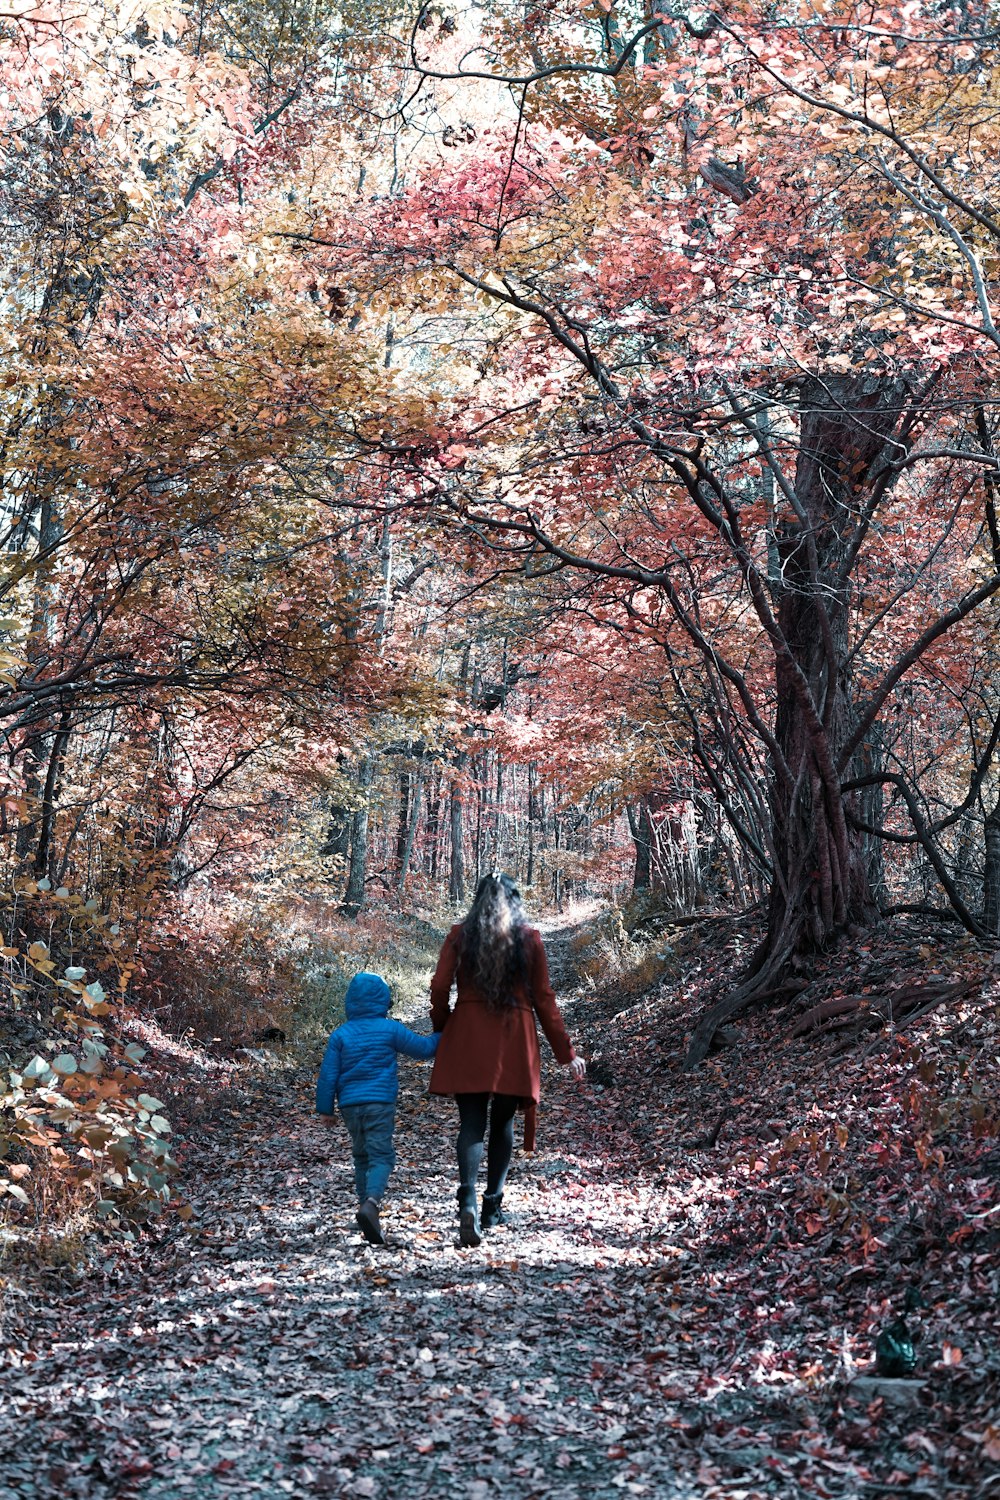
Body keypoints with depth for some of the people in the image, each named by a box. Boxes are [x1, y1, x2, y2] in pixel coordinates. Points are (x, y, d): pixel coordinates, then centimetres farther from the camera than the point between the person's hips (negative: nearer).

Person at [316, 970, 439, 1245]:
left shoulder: (340, 1034, 4)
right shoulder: (391, 1030, -2)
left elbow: (328, 1074, 3)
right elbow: (423, 1047, 6)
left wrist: (325, 1108, 10)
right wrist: (443, 1037, 24)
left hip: (349, 1105, 3)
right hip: (380, 1103, -3)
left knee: (361, 1155, 19)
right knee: (381, 1157, -6)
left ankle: (365, 1203, 19)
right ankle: (371, 1202, -29)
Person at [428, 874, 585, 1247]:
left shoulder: (460, 934, 3)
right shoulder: (529, 938, 2)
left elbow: (439, 988, -2)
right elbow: (543, 999, 3)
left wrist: (441, 1030, 14)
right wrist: (566, 1052, 9)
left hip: (467, 1037, 0)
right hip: (514, 1039, 0)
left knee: (471, 1122, 1)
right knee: (502, 1123, 14)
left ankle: (468, 1200, -21)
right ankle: (492, 1208, 19)